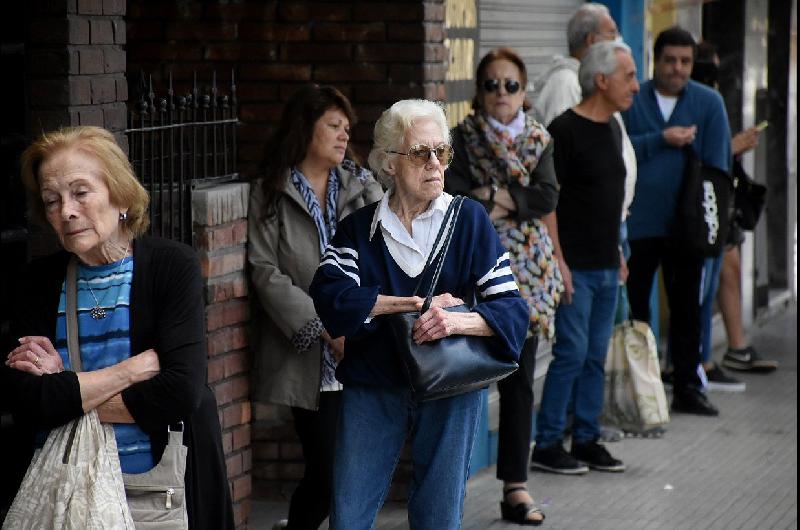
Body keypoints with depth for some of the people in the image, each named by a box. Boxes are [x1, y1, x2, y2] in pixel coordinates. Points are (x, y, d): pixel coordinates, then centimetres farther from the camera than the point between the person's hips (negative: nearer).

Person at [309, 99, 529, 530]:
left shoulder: (469, 220, 1)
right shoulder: (360, 229, 4)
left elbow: (512, 308, -5)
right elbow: (328, 293, -14)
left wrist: (460, 320, -25)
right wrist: (416, 303, -18)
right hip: (373, 385, 1)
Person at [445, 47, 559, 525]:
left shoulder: (539, 139, 8)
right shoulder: (462, 138, 0)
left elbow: (547, 198, -5)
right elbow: (451, 195, -13)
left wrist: (490, 196, -10)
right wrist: (515, 201, -10)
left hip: (527, 271, 3)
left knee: (519, 381, 5)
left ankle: (516, 486, 10)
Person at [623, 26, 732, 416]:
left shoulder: (709, 103, 3)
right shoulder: (631, 100, 2)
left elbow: (717, 164, 0)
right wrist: (661, 140, -15)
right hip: (638, 222, -1)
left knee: (686, 307, 9)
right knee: (633, 306, 3)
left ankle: (687, 387, 16)